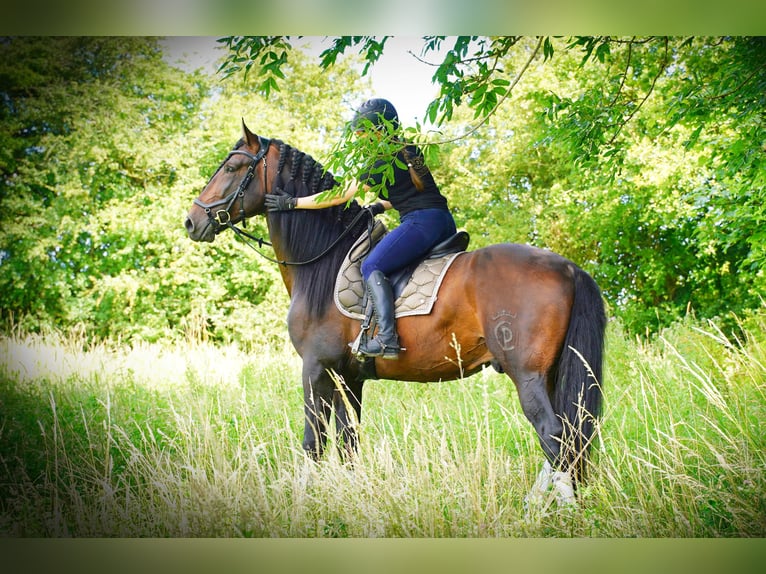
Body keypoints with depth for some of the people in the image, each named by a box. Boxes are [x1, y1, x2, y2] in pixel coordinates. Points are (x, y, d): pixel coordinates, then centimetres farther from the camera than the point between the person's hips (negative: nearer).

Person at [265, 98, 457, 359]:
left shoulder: (383, 162, -7)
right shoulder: (410, 151, 18)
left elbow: (340, 197, -2)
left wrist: (291, 203, 3)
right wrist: (381, 205, 21)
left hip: (421, 222, -10)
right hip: (445, 222, 10)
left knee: (372, 266, -9)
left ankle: (387, 338, -22)